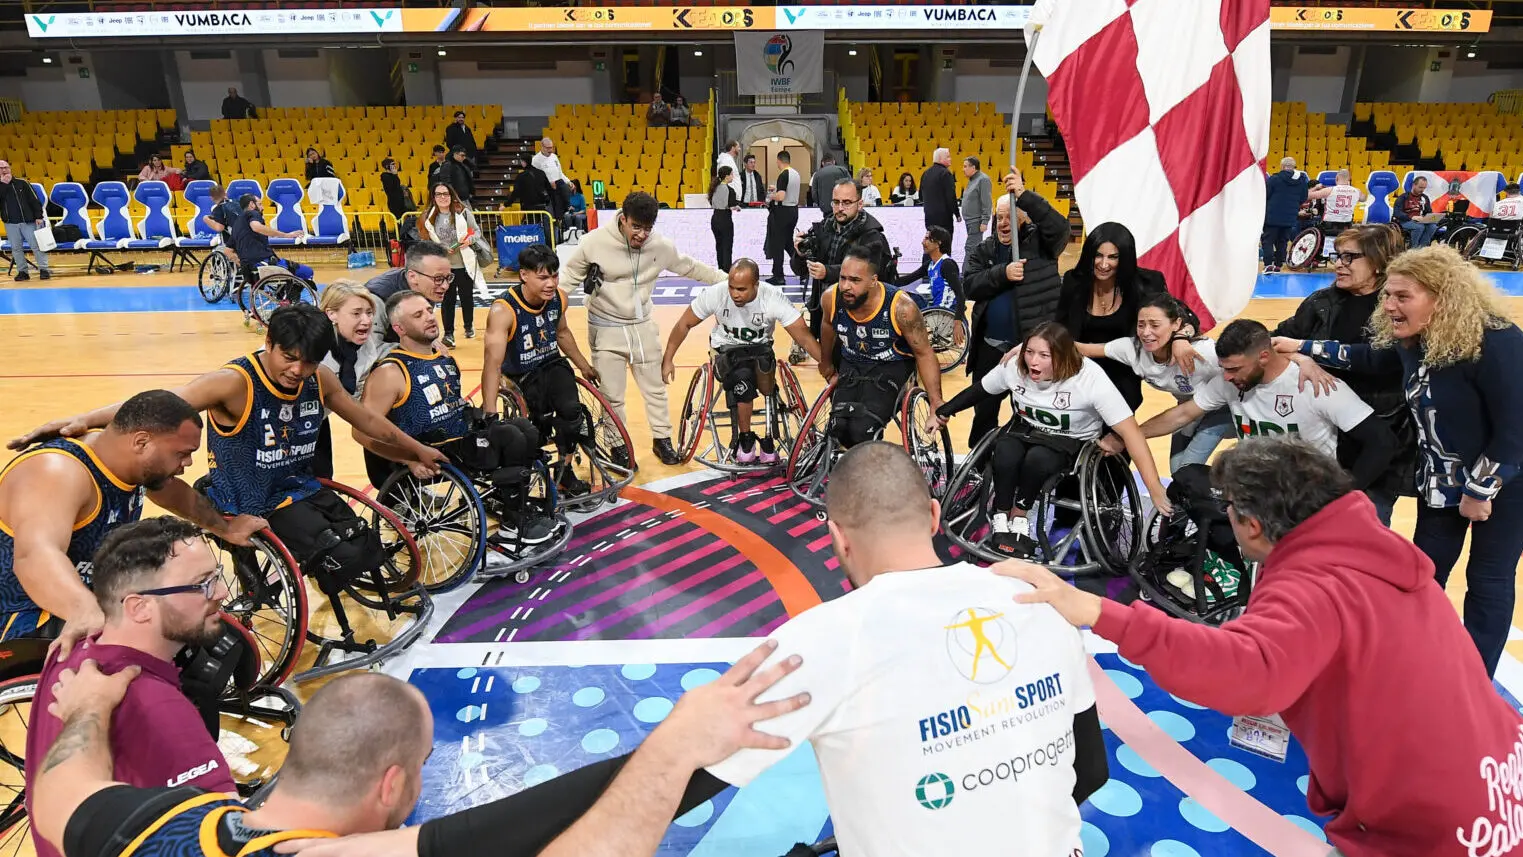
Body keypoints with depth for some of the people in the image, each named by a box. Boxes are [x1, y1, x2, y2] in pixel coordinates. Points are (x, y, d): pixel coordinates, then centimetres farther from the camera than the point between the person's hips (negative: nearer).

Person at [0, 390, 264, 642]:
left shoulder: (134, 462, -3)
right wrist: (91, 616, -67)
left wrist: (225, 529, 28)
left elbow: (174, 493, 22)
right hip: (24, 623, -9)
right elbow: (35, 556, -50)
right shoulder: (57, 472, -30)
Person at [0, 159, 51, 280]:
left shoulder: (22, 182, 3)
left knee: (36, 245, -5)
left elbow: (34, 200, 1)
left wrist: (39, 216, -6)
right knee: (16, 248, 5)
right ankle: (22, 271, 11)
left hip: (28, 221, -2)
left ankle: (43, 269, 0)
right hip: (10, 223, 2)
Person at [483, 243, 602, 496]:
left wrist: (585, 367, 23)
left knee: (572, 410, -22)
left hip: (553, 366, 4)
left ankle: (564, 471, 1)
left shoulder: (559, 298, -7)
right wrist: (489, 413, -42)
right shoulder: (503, 310, -25)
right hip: (520, 376, -3)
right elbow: (493, 362, -34)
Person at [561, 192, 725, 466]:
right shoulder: (595, 242, -17)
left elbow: (692, 267, 7)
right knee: (611, 395, 4)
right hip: (607, 329, -3)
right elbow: (569, 276, -5)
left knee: (655, 388, 14)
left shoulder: (661, 245, -9)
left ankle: (662, 439, 32)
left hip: (643, 327, 3)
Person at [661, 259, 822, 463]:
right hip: (727, 350, 0)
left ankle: (769, 438, -17)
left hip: (760, 348, 0)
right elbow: (683, 325, -7)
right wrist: (667, 360, -8)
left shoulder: (774, 298, -24)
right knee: (743, 377, -35)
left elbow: (804, 336, -25)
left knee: (763, 363, -36)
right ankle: (745, 439, -11)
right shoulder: (715, 294, -21)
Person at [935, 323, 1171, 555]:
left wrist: (1155, 490, -34)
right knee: (1006, 453, -31)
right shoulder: (1016, 367, -17)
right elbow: (979, 390, 3)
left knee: (1038, 458, -35)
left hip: (1072, 441, -3)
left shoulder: (1090, 378, -28)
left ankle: (1019, 517, -10)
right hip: (1026, 429, 3)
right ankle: (1001, 522, -13)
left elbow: (1130, 431, -30)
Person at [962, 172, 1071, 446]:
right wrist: (1003, 274, -21)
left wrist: (1024, 196, -30)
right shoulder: (983, 251, 8)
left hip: (1034, 344, -3)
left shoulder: (1040, 243, -1)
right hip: (990, 346, 4)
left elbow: (1060, 227, -22)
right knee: (984, 411, 15)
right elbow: (969, 286, -5)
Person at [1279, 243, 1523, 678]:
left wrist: (1480, 491, -19)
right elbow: (1368, 356, 15)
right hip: (1441, 481, 7)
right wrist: (1303, 348, 8)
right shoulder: (1413, 339, -6)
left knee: (1488, 582, 8)